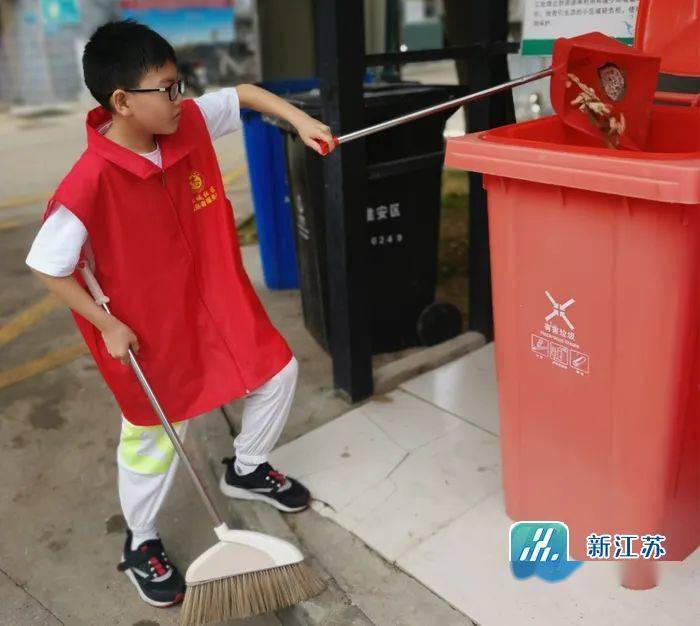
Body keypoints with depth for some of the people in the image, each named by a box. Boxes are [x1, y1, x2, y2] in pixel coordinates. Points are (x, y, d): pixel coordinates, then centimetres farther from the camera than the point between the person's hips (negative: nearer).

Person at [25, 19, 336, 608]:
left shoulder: (190, 123, -10)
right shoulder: (90, 183, -28)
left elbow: (242, 91, 6)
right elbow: (48, 267, -18)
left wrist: (300, 120, -6)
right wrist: (107, 325, -16)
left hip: (221, 301, 6)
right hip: (152, 330, -6)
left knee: (278, 372, 15)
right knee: (154, 440, 11)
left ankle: (246, 469, 43)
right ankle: (141, 546, 39)